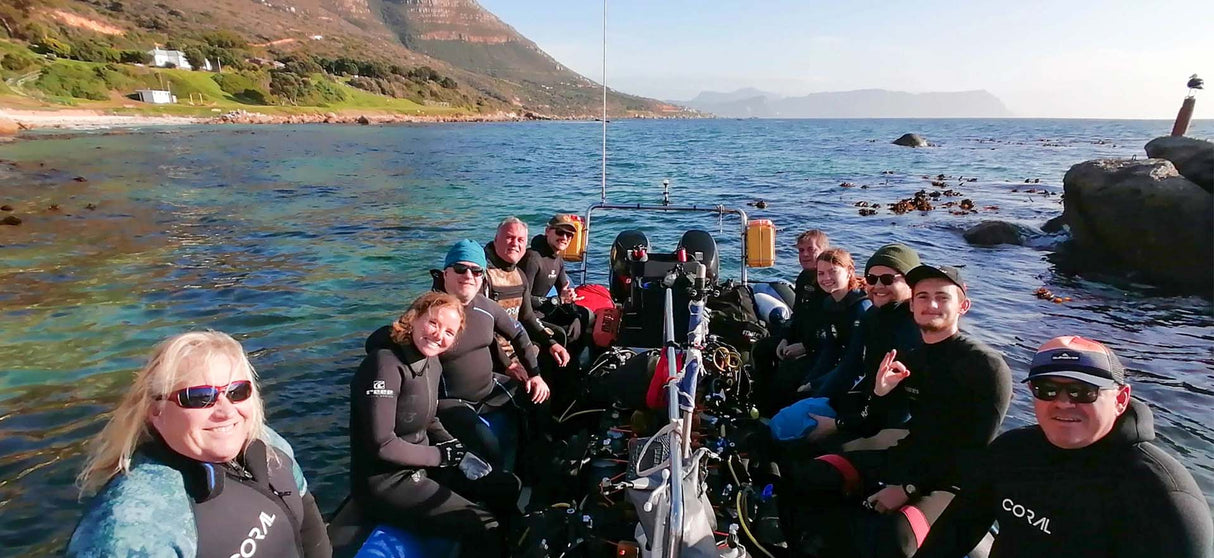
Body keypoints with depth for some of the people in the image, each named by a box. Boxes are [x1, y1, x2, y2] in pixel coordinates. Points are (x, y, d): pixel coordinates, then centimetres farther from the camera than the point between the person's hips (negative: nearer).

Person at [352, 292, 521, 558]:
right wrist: (441, 455, -15)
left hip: (424, 462, 9)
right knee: (483, 526, -16)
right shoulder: (385, 364, -24)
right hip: (385, 481, -9)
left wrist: (455, 447, -2)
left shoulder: (432, 363, 3)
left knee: (509, 488, 12)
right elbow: (382, 446, -26)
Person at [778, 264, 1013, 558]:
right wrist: (880, 393, -10)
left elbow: (977, 452, -14)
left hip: (951, 480, -7)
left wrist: (910, 488, -19)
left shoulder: (986, 365, -11)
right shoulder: (910, 359, 9)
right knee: (803, 477, -4)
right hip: (903, 460, 7)